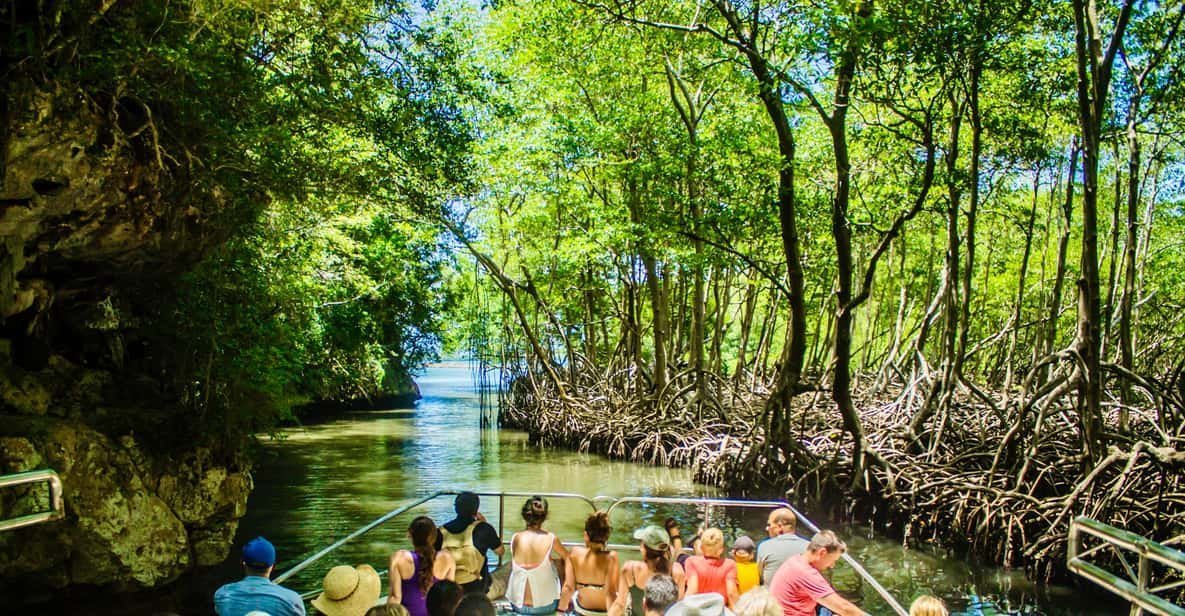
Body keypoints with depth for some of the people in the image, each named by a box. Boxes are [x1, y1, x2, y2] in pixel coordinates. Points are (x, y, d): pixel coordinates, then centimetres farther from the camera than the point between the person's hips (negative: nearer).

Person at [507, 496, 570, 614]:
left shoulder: (515, 538, -8)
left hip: (518, 605, 3)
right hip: (545, 607, -3)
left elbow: (513, 567, 6)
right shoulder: (550, 538, -14)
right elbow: (567, 557, 6)